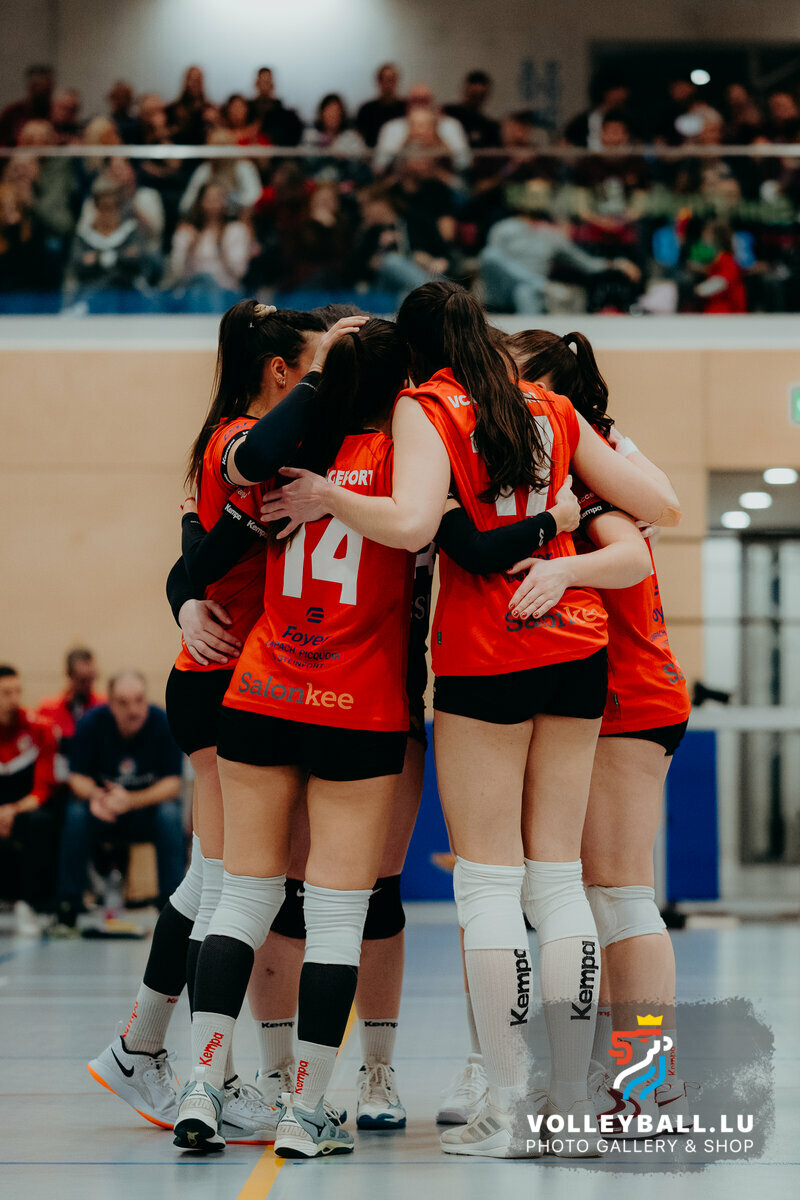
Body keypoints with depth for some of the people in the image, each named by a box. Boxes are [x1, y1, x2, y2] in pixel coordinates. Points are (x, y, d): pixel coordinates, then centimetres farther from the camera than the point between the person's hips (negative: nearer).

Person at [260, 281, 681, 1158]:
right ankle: (572, 1100, 10)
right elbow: (661, 508, 16)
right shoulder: (551, 411, 12)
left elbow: (411, 523, -20)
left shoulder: (425, 407, -2)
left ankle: (505, 1109, -2)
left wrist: (327, 498, -5)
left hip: (483, 658, -5)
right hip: (575, 646, 5)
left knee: (488, 880, 0)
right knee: (557, 875, 9)